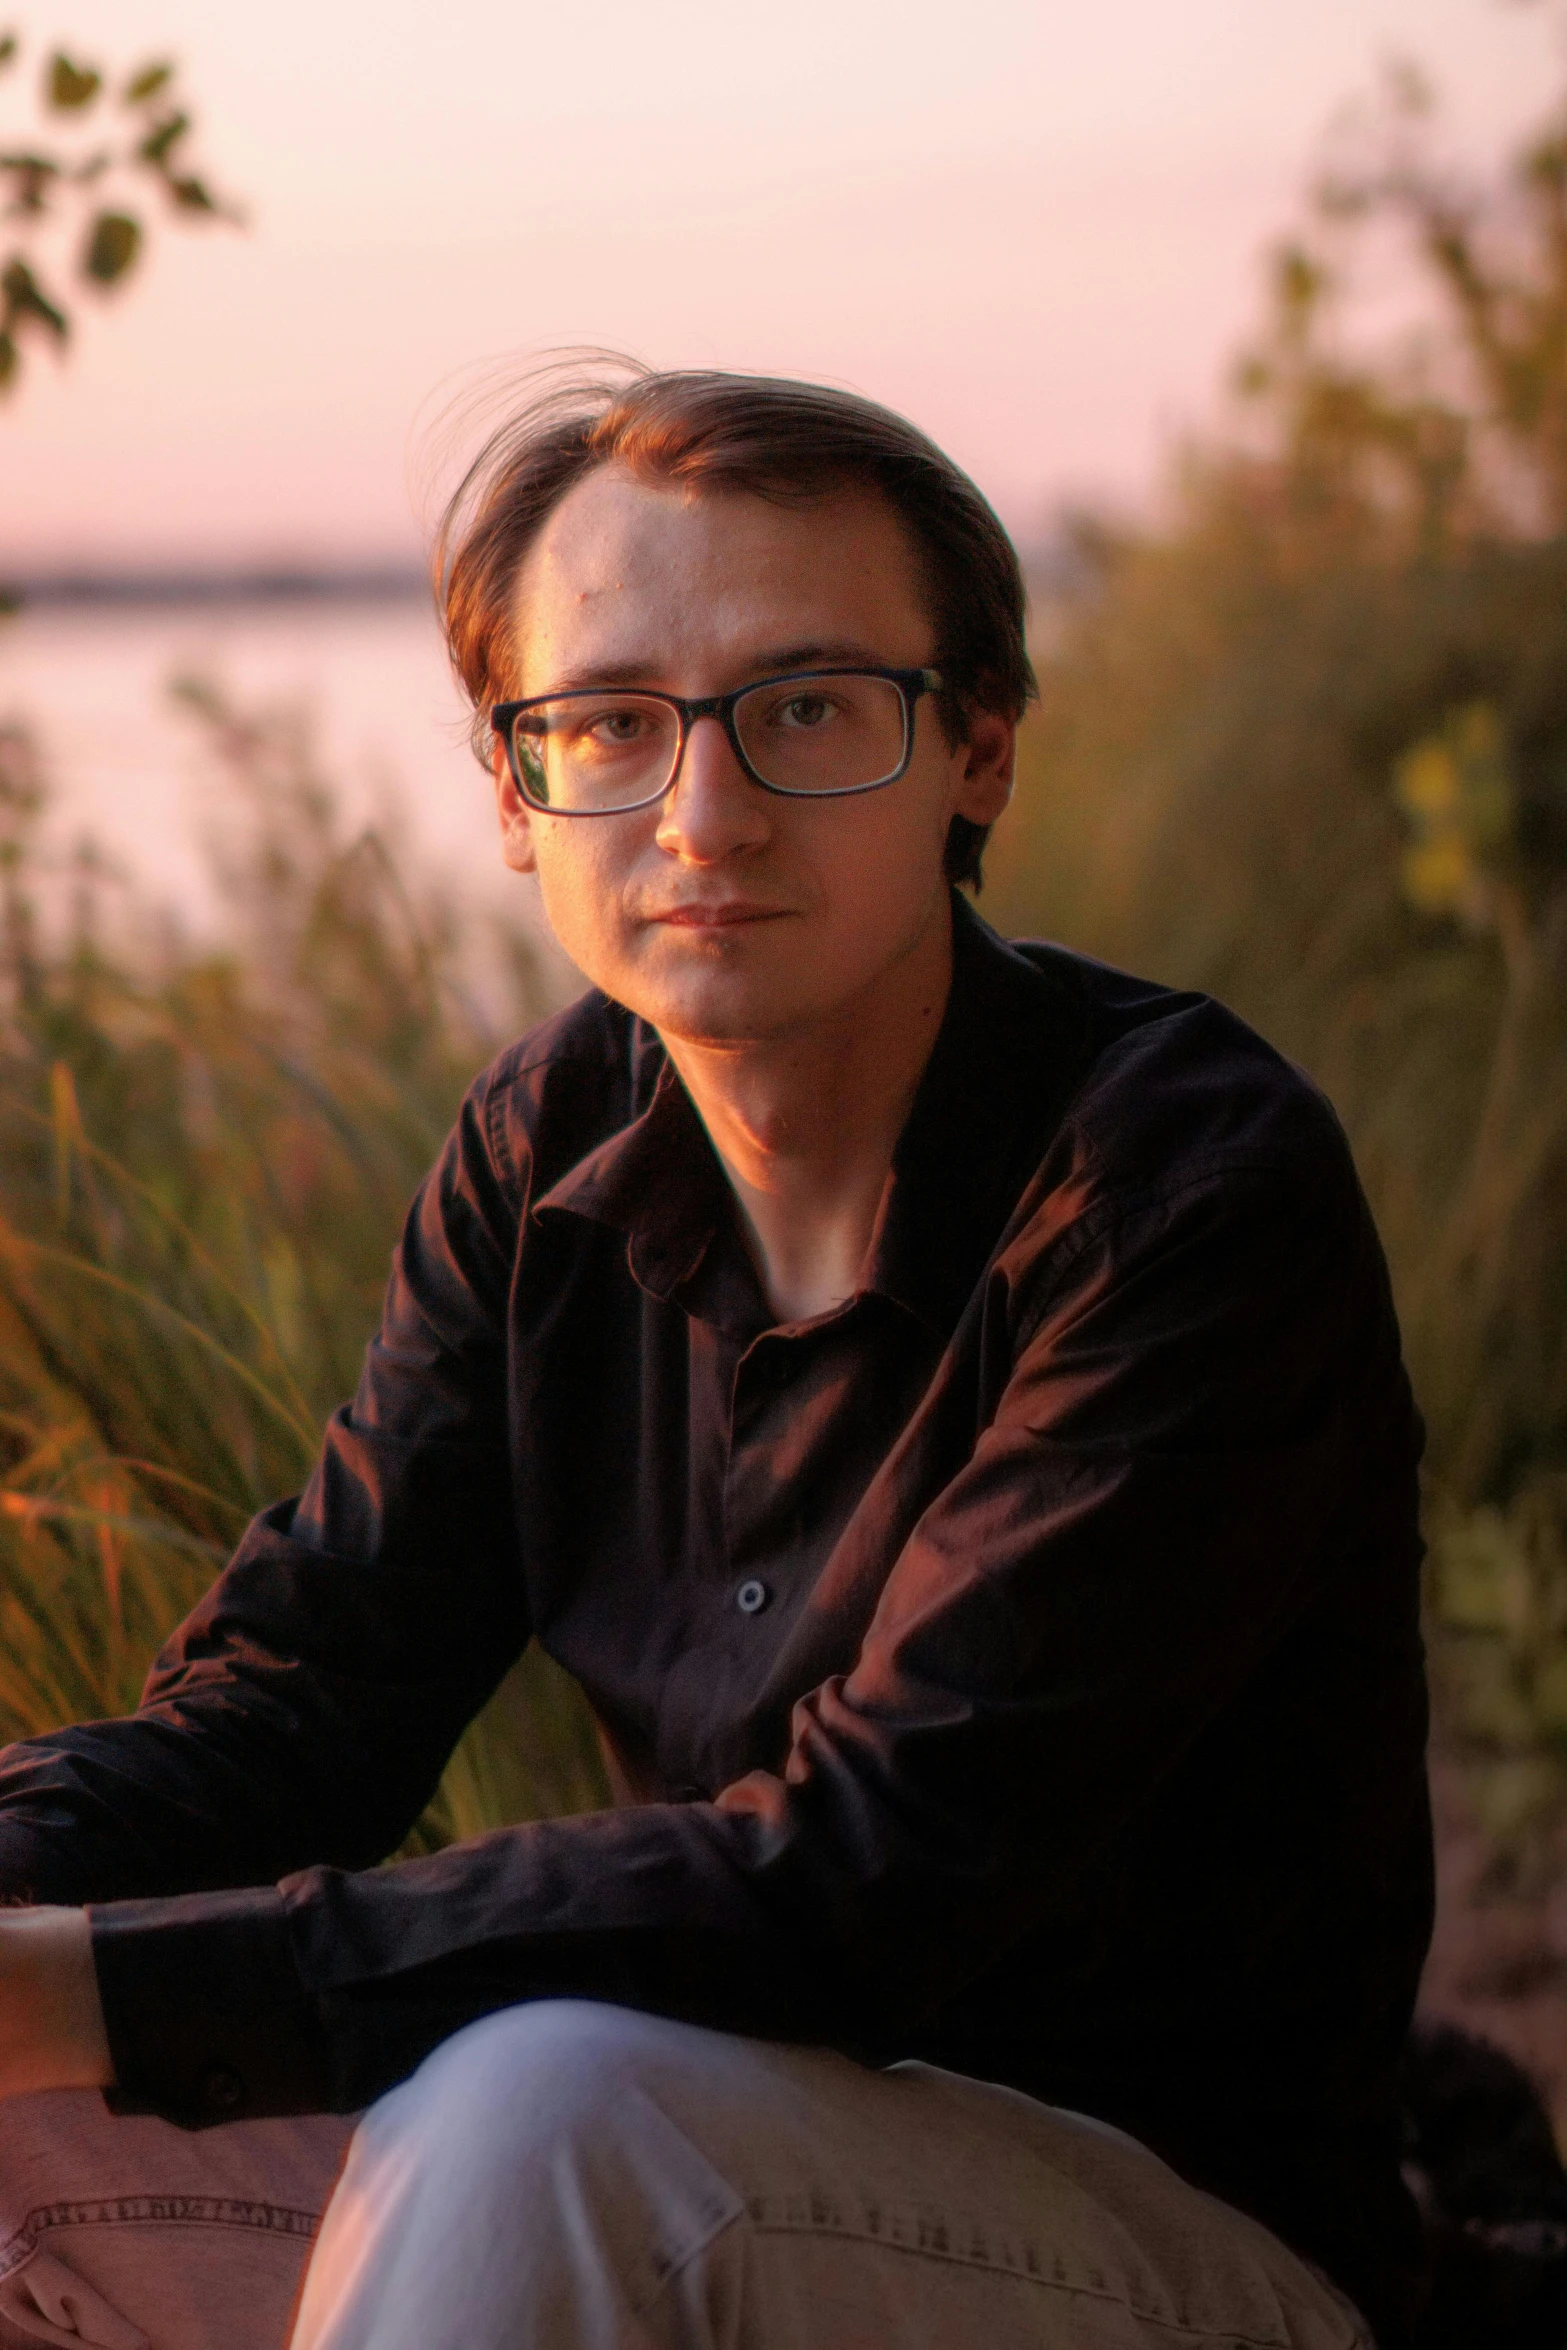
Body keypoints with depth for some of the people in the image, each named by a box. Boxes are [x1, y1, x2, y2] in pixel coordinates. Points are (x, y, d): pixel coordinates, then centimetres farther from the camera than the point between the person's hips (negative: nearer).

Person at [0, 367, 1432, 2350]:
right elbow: (296, 1701, 0)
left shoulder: (1192, 1187, -21)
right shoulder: (558, 1150, 2)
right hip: (722, 2156, 6)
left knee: (540, 2098, -34)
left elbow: (865, 1884, -29)